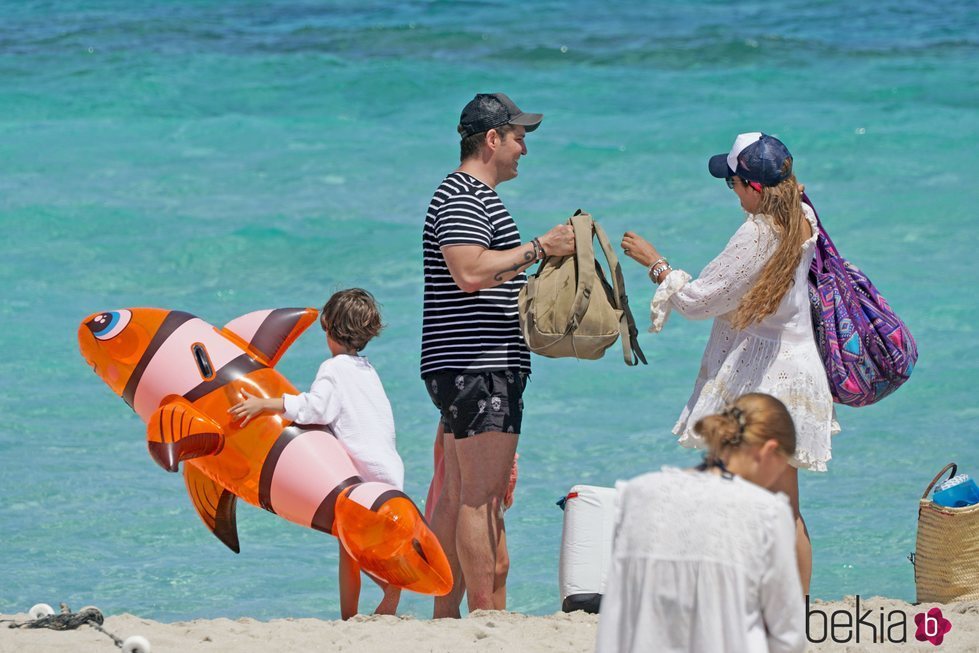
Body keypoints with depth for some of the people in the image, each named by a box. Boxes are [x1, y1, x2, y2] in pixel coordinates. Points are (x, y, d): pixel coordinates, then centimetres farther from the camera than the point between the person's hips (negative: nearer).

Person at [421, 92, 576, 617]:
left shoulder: (473, 196, 23)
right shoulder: (461, 198, -12)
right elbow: (470, 272, -25)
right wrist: (539, 248, -20)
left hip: (468, 370, 11)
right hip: (478, 370, -11)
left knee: (458, 495, 9)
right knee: (482, 495, -12)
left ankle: (445, 614, 11)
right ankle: (485, 614, -14)